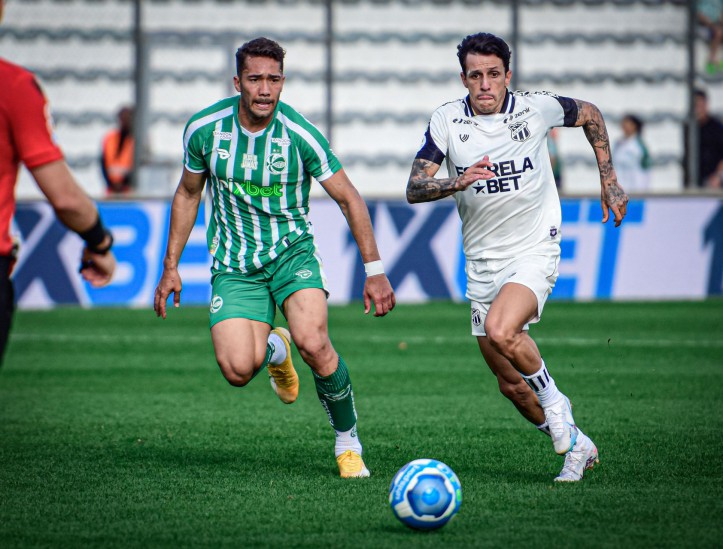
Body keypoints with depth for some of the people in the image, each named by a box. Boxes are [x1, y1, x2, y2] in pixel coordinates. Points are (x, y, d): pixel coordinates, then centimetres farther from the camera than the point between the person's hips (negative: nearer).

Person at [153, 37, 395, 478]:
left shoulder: (300, 135, -15)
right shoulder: (204, 128, -8)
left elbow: (349, 198, -6)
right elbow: (188, 194, 9)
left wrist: (375, 270, -8)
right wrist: (171, 267, 9)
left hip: (292, 249, -2)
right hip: (234, 264, 2)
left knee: (313, 343, -29)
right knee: (237, 370, -19)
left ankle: (348, 442, -4)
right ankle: (273, 349, 21)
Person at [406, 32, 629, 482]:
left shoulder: (537, 108, -9)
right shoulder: (448, 120, -5)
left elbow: (590, 115, 11)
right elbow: (414, 189, -10)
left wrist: (609, 182, 11)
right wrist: (459, 181, -29)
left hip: (535, 250, -4)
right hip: (482, 263, 4)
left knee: (501, 331, -32)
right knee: (511, 385, 8)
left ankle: (554, 402, -5)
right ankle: (576, 445, 30)